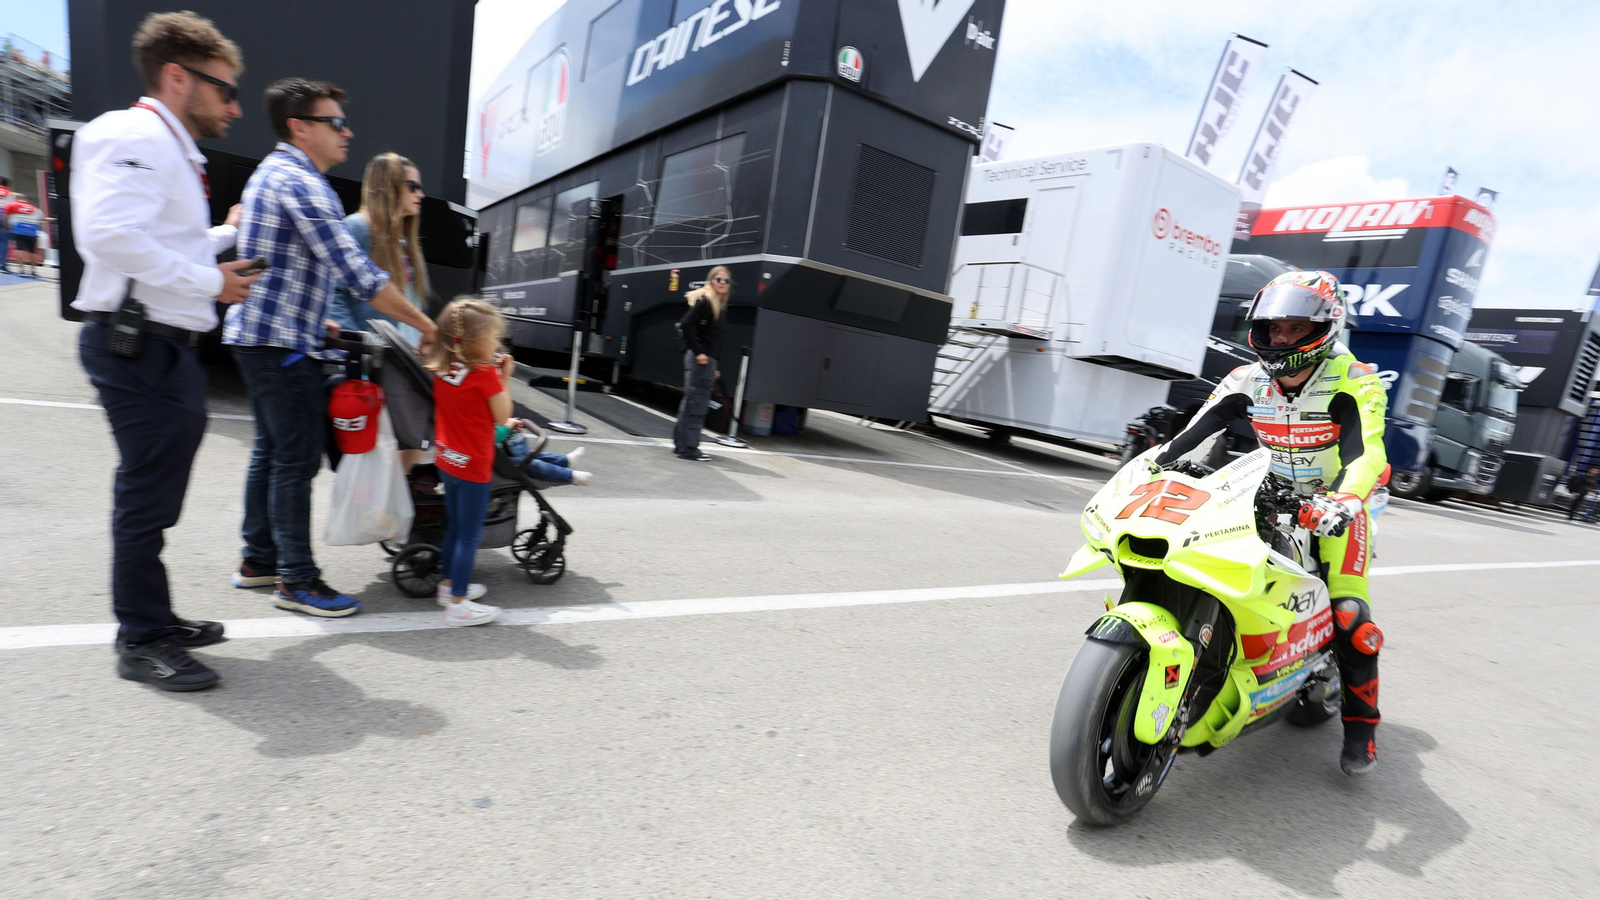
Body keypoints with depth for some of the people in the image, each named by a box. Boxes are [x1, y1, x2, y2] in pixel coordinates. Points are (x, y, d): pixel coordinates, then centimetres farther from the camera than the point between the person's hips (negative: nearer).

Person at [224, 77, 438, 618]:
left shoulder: (272, 173, 19)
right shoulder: (300, 182, -15)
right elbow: (356, 272, -22)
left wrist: (318, 321, 21)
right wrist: (424, 324, -18)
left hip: (257, 335, 11)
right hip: (283, 343, -11)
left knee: (271, 451, 16)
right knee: (296, 461, -6)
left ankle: (257, 559, 27)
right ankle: (296, 580, 2)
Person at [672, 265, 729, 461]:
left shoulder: (717, 305, 17)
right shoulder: (704, 301, -9)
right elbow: (686, 324, -19)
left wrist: (713, 366, 17)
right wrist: (698, 352, -20)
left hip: (707, 359, 9)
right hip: (700, 359, -9)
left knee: (691, 402, 14)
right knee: (696, 403, -5)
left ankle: (681, 443, 23)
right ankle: (688, 448, 0)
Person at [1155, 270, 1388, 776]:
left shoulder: (1354, 384, -16)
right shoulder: (1248, 382, -4)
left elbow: (1366, 452, -30)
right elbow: (1192, 435, -13)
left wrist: (1344, 501, -49)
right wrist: (1155, 464, -28)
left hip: (1334, 503, -4)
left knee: (1349, 613, -15)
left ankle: (1361, 722, 5)